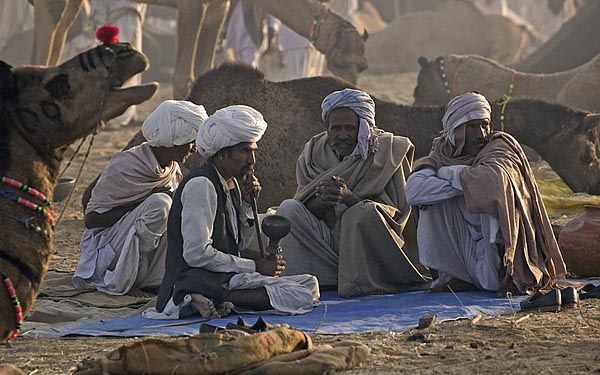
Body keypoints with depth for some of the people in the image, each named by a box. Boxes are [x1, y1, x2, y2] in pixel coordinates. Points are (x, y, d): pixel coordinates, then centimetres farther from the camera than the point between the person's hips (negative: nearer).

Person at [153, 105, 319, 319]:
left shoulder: (232, 183, 16)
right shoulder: (201, 185, -13)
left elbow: (241, 244, 23)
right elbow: (197, 254, -20)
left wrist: (246, 203, 6)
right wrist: (255, 267, -14)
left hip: (226, 276, 10)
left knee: (309, 284, 5)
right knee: (300, 297, -19)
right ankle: (216, 300, -23)